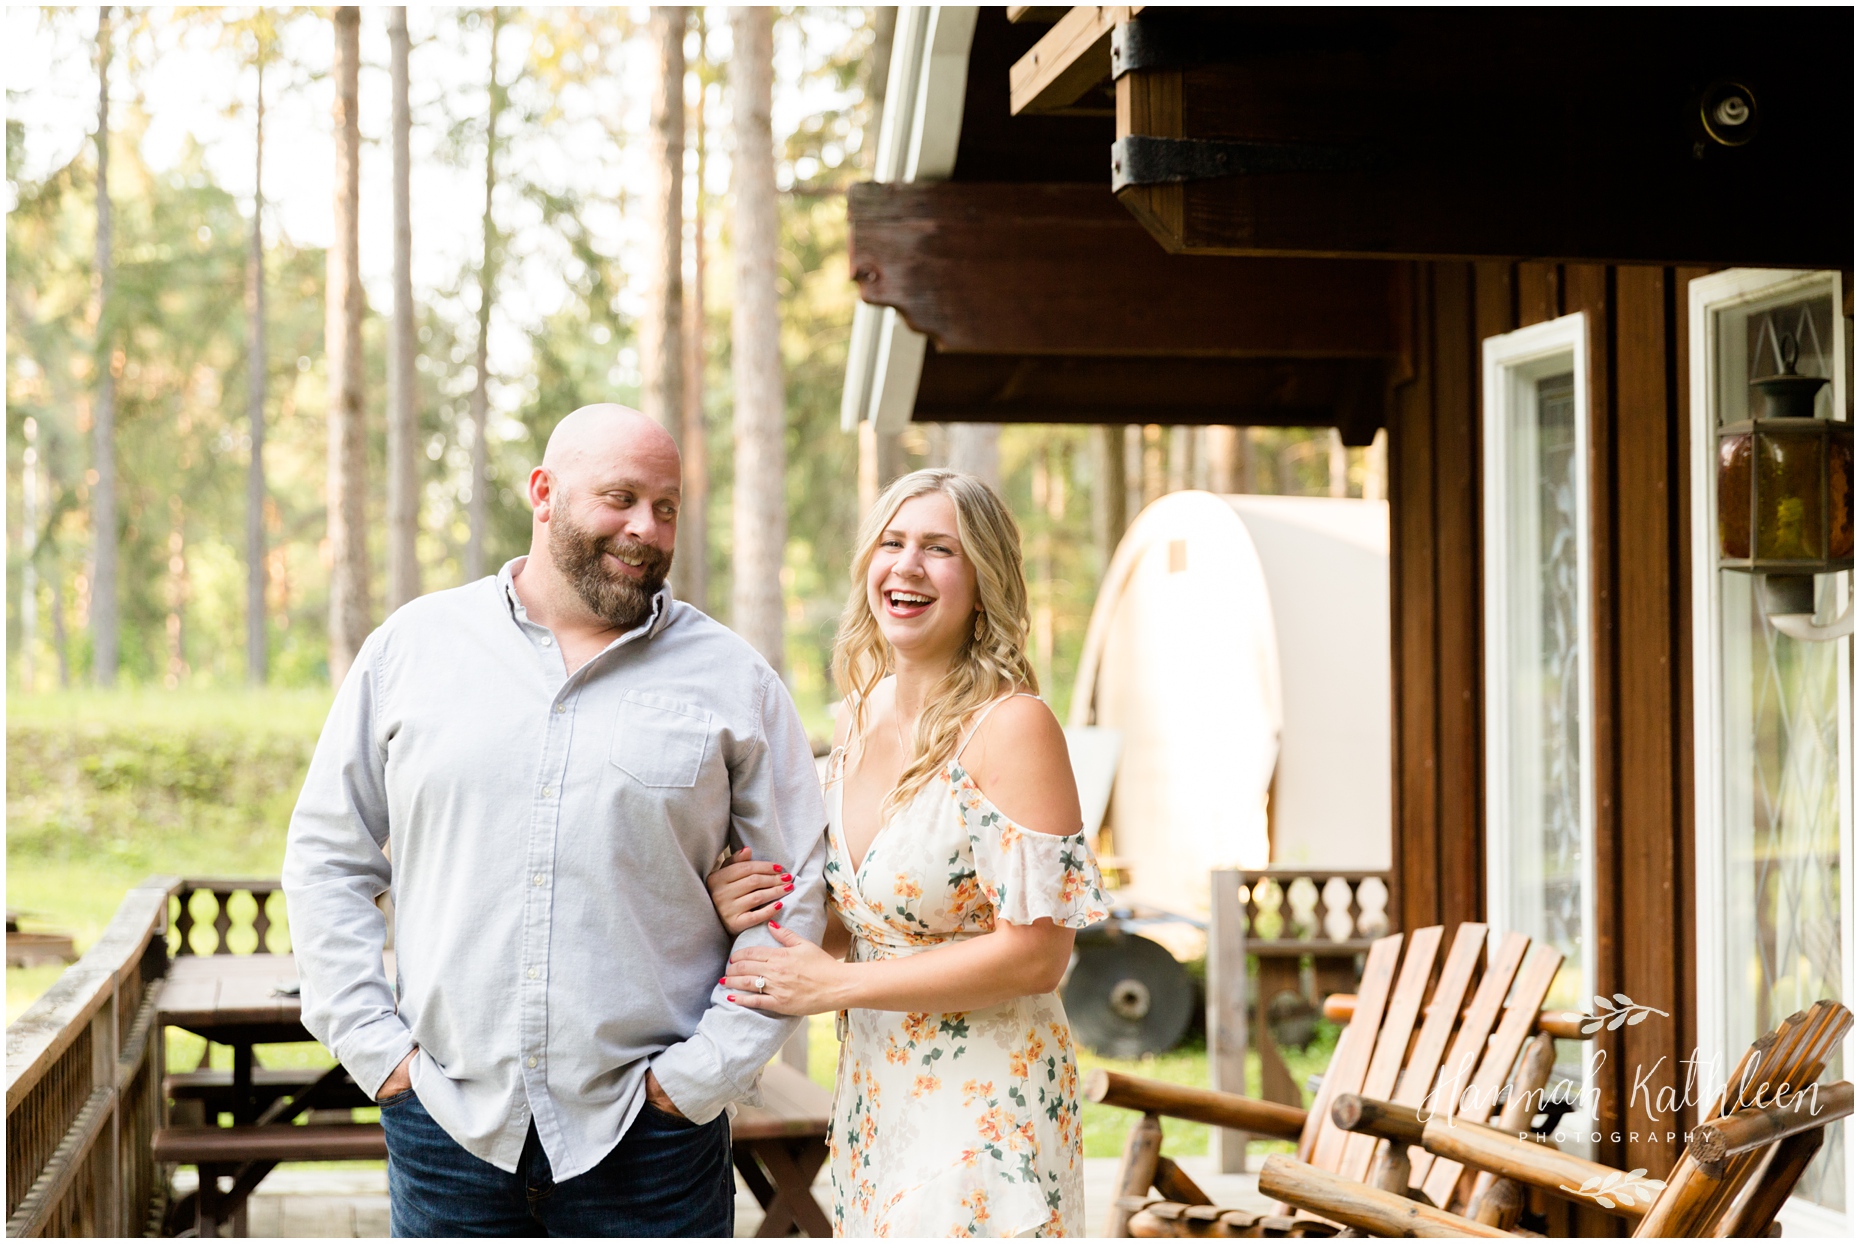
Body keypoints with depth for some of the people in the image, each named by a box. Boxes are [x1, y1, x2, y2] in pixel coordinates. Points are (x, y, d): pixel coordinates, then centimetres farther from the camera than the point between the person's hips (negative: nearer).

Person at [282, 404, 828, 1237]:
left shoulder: (733, 682, 3)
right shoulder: (412, 647, 6)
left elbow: (793, 894, 3)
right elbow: (327, 857, 8)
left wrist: (705, 1074, -4)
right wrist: (373, 1044, 0)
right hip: (448, 1122, 1)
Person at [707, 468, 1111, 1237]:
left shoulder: (1012, 726, -15)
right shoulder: (861, 715, 7)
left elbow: (1036, 954, -18)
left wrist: (834, 984, -15)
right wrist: (751, 910, -4)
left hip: (984, 1109, -7)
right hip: (873, 1102, 7)